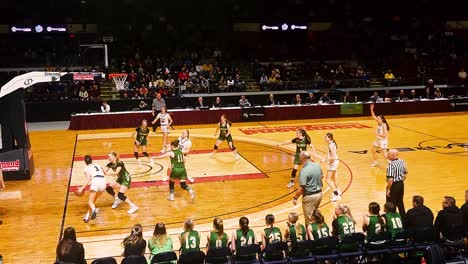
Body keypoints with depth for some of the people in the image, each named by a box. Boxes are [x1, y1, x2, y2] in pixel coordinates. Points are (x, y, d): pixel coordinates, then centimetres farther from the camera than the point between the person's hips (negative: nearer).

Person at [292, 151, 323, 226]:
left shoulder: (304, 170, -24)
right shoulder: (317, 166, -2)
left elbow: (302, 188, -23)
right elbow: (321, 177, 15)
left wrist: (295, 198, -12)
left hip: (309, 196, -7)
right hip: (319, 193, 8)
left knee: (309, 219, 7)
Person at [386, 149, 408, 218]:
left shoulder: (391, 165, -24)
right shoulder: (402, 162, 0)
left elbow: (390, 179, -26)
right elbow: (405, 174, 11)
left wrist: (388, 189, -17)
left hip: (394, 185, -8)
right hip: (401, 184, 8)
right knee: (400, 202, 22)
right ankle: (403, 217, 33)